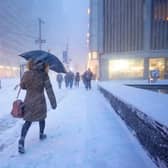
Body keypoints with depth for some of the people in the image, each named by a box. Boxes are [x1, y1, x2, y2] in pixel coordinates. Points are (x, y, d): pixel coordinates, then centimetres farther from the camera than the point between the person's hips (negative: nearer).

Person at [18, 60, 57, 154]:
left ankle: (22, 141, -4)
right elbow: (49, 90, -15)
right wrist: (53, 103, -12)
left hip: (28, 102, 3)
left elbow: (22, 86, 9)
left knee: (28, 122, 12)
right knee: (42, 118, 22)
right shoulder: (44, 75, -14)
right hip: (39, 102, -2)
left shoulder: (26, 74, -4)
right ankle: (41, 135, 39)